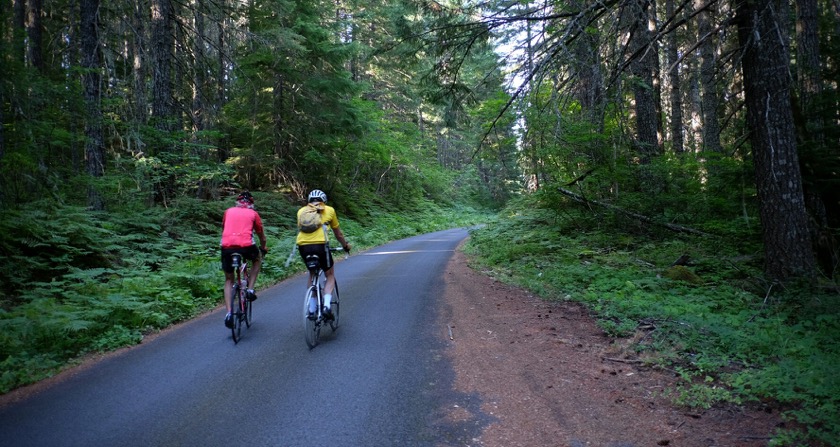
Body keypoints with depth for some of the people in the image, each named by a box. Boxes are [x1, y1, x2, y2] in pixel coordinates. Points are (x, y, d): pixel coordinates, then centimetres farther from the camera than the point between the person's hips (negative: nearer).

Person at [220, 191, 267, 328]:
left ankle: (229, 313, 5)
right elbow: (261, 236, 27)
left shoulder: (229, 211, 22)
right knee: (257, 258, 33)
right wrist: (263, 248, 46)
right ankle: (250, 289, 19)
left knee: (229, 280, 19)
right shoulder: (253, 213, 18)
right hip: (246, 246, -2)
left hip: (226, 246, 2)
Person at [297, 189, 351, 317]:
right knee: (330, 275, 17)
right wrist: (345, 245, 41)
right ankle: (326, 305, -3)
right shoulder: (329, 210, 17)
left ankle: (312, 308, 22)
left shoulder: (301, 211, 22)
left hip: (302, 246, 3)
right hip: (320, 245, -3)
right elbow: (338, 233, 25)